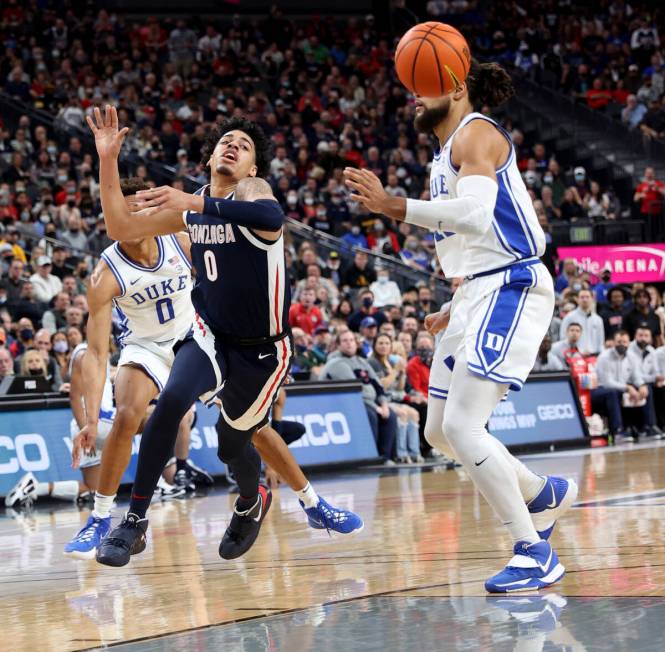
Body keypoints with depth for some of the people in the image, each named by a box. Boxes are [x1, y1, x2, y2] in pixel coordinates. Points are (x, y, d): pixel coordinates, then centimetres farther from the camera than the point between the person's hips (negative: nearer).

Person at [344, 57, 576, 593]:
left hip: (510, 289, -11)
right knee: (441, 431, 13)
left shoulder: (475, 133, -9)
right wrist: (455, 309, 26)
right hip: (479, 293, 11)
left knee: (462, 426, -20)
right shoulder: (449, 154, 22)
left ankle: (534, 553, -14)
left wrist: (392, 206, -29)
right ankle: (544, 494, 31)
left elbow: (475, 213, -27)